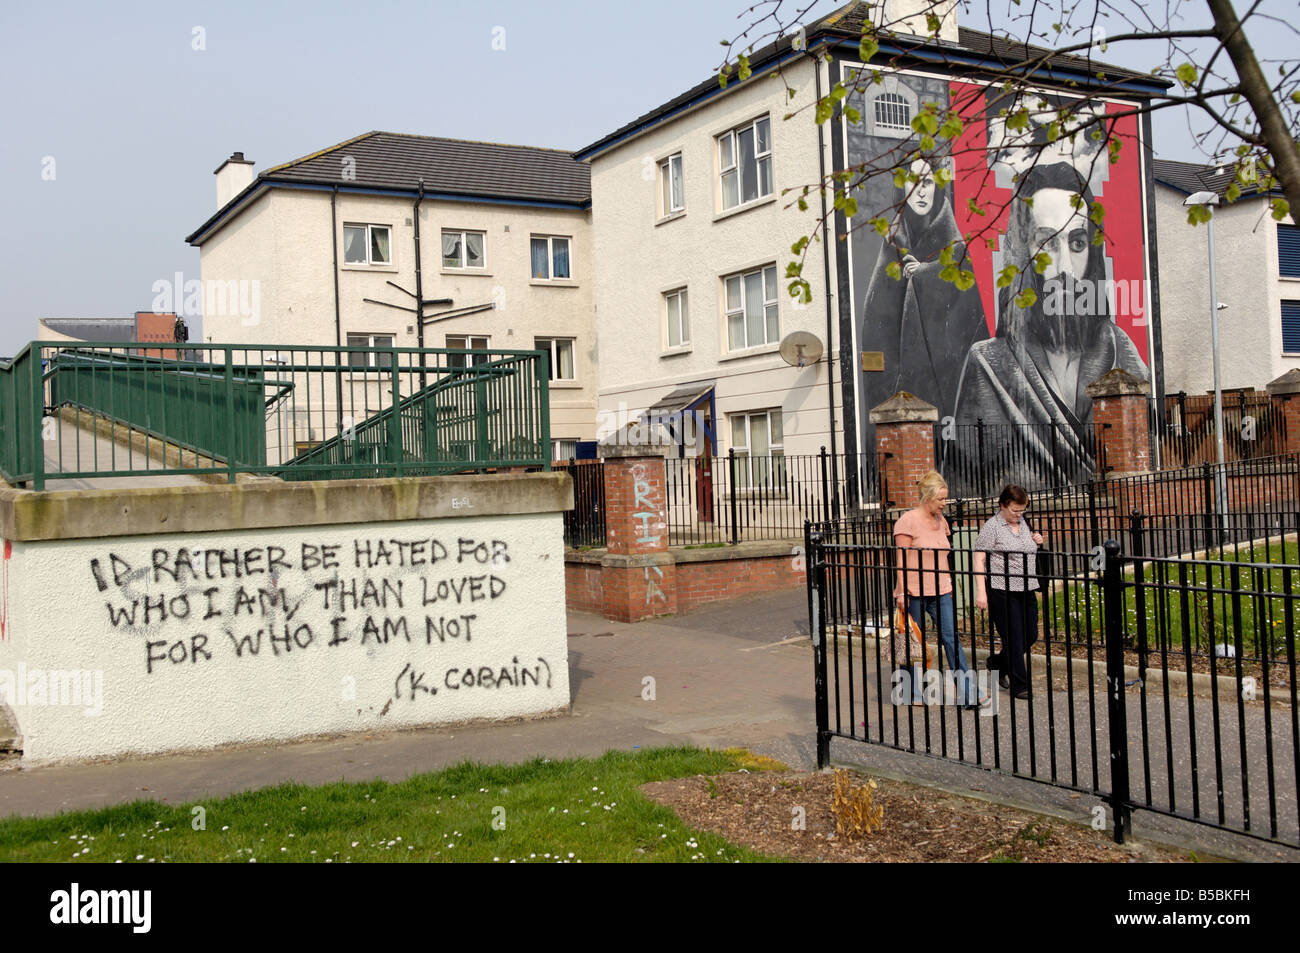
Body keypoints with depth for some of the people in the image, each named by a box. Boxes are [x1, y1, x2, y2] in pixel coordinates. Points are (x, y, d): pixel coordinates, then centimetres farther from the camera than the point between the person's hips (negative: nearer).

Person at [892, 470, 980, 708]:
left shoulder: (940, 520, 12)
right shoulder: (908, 521, -10)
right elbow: (902, 561, -12)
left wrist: (948, 585, 20)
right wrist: (901, 592, -16)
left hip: (940, 592, 6)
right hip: (914, 592, -6)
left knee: (951, 637, -2)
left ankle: (968, 692, -6)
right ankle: (912, 691, 19)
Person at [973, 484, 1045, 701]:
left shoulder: (1023, 523, 13)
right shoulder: (992, 526, -8)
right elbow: (979, 559, -12)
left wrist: (1036, 542, 5)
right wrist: (981, 591, -19)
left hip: (1026, 589, 7)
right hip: (1002, 591, -7)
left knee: (1030, 635, 10)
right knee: (1014, 638, -4)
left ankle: (997, 663, 32)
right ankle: (1019, 686, 5)